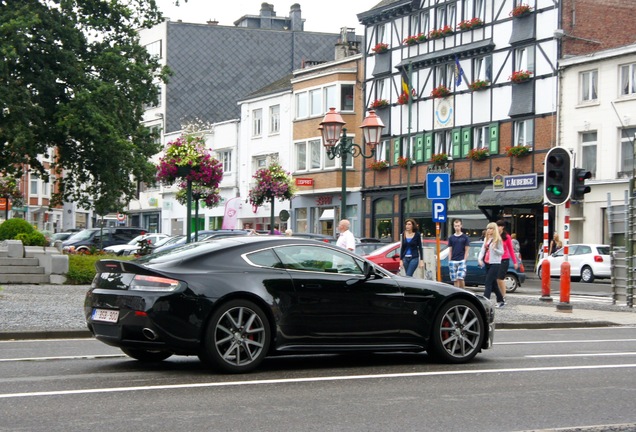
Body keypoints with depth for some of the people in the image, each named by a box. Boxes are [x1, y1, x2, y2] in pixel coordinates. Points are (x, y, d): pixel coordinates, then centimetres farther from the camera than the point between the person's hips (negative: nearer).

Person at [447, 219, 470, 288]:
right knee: (454, 280, 3)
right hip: (453, 261, 3)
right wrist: (449, 261, 4)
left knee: (460, 278, -14)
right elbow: (450, 250, 12)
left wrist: (464, 260, -7)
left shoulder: (465, 237, 3)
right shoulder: (451, 238, 11)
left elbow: (467, 250, 1)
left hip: (461, 261, -3)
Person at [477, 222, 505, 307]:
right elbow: (482, 250, 12)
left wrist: (494, 249, -23)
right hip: (487, 263, 7)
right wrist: (480, 259, -4)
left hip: (495, 264, -7)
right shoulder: (486, 239, 15)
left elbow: (501, 252, -6)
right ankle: (500, 301, 22)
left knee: (488, 282, -14)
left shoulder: (498, 240, -5)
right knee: (493, 284, 11)